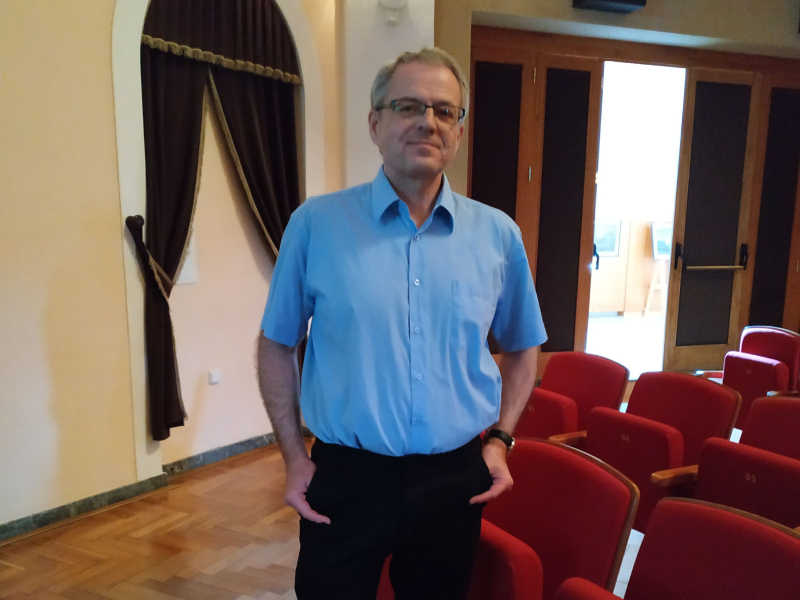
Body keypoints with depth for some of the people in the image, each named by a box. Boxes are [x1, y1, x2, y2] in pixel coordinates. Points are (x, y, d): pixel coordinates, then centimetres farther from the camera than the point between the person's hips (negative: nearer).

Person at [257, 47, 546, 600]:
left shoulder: (498, 235, -1)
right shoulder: (316, 224, -7)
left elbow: (522, 347, 12)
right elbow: (278, 344, 2)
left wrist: (500, 438, 3)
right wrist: (294, 456, -1)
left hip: (456, 481, 3)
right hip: (346, 477, -2)